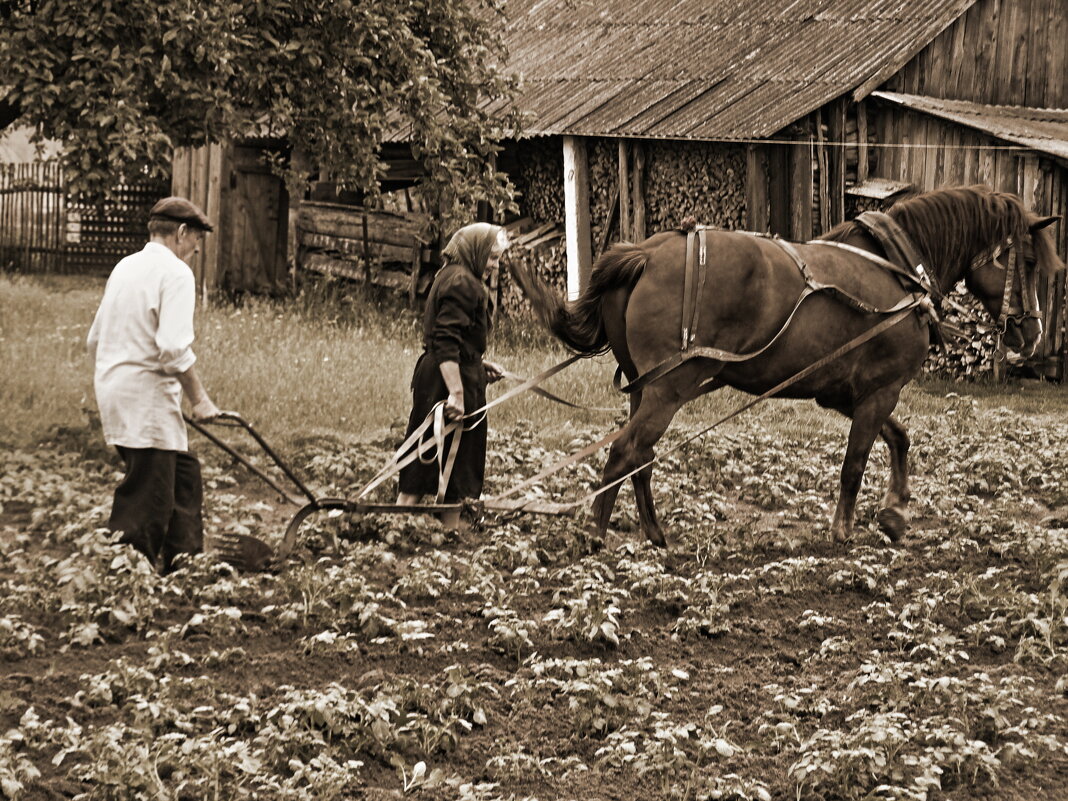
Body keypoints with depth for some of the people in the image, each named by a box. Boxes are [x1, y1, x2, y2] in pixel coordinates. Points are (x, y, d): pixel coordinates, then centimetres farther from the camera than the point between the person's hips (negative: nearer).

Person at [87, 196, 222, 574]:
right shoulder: (175, 273, -12)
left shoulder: (125, 267, 15)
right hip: (146, 397, -9)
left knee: (183, 473, 21)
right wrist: (198, 398, -14)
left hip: (113, 385, 9)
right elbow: (174, 348, -22)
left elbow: (95, 339, 20)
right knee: (146, 501, -7)